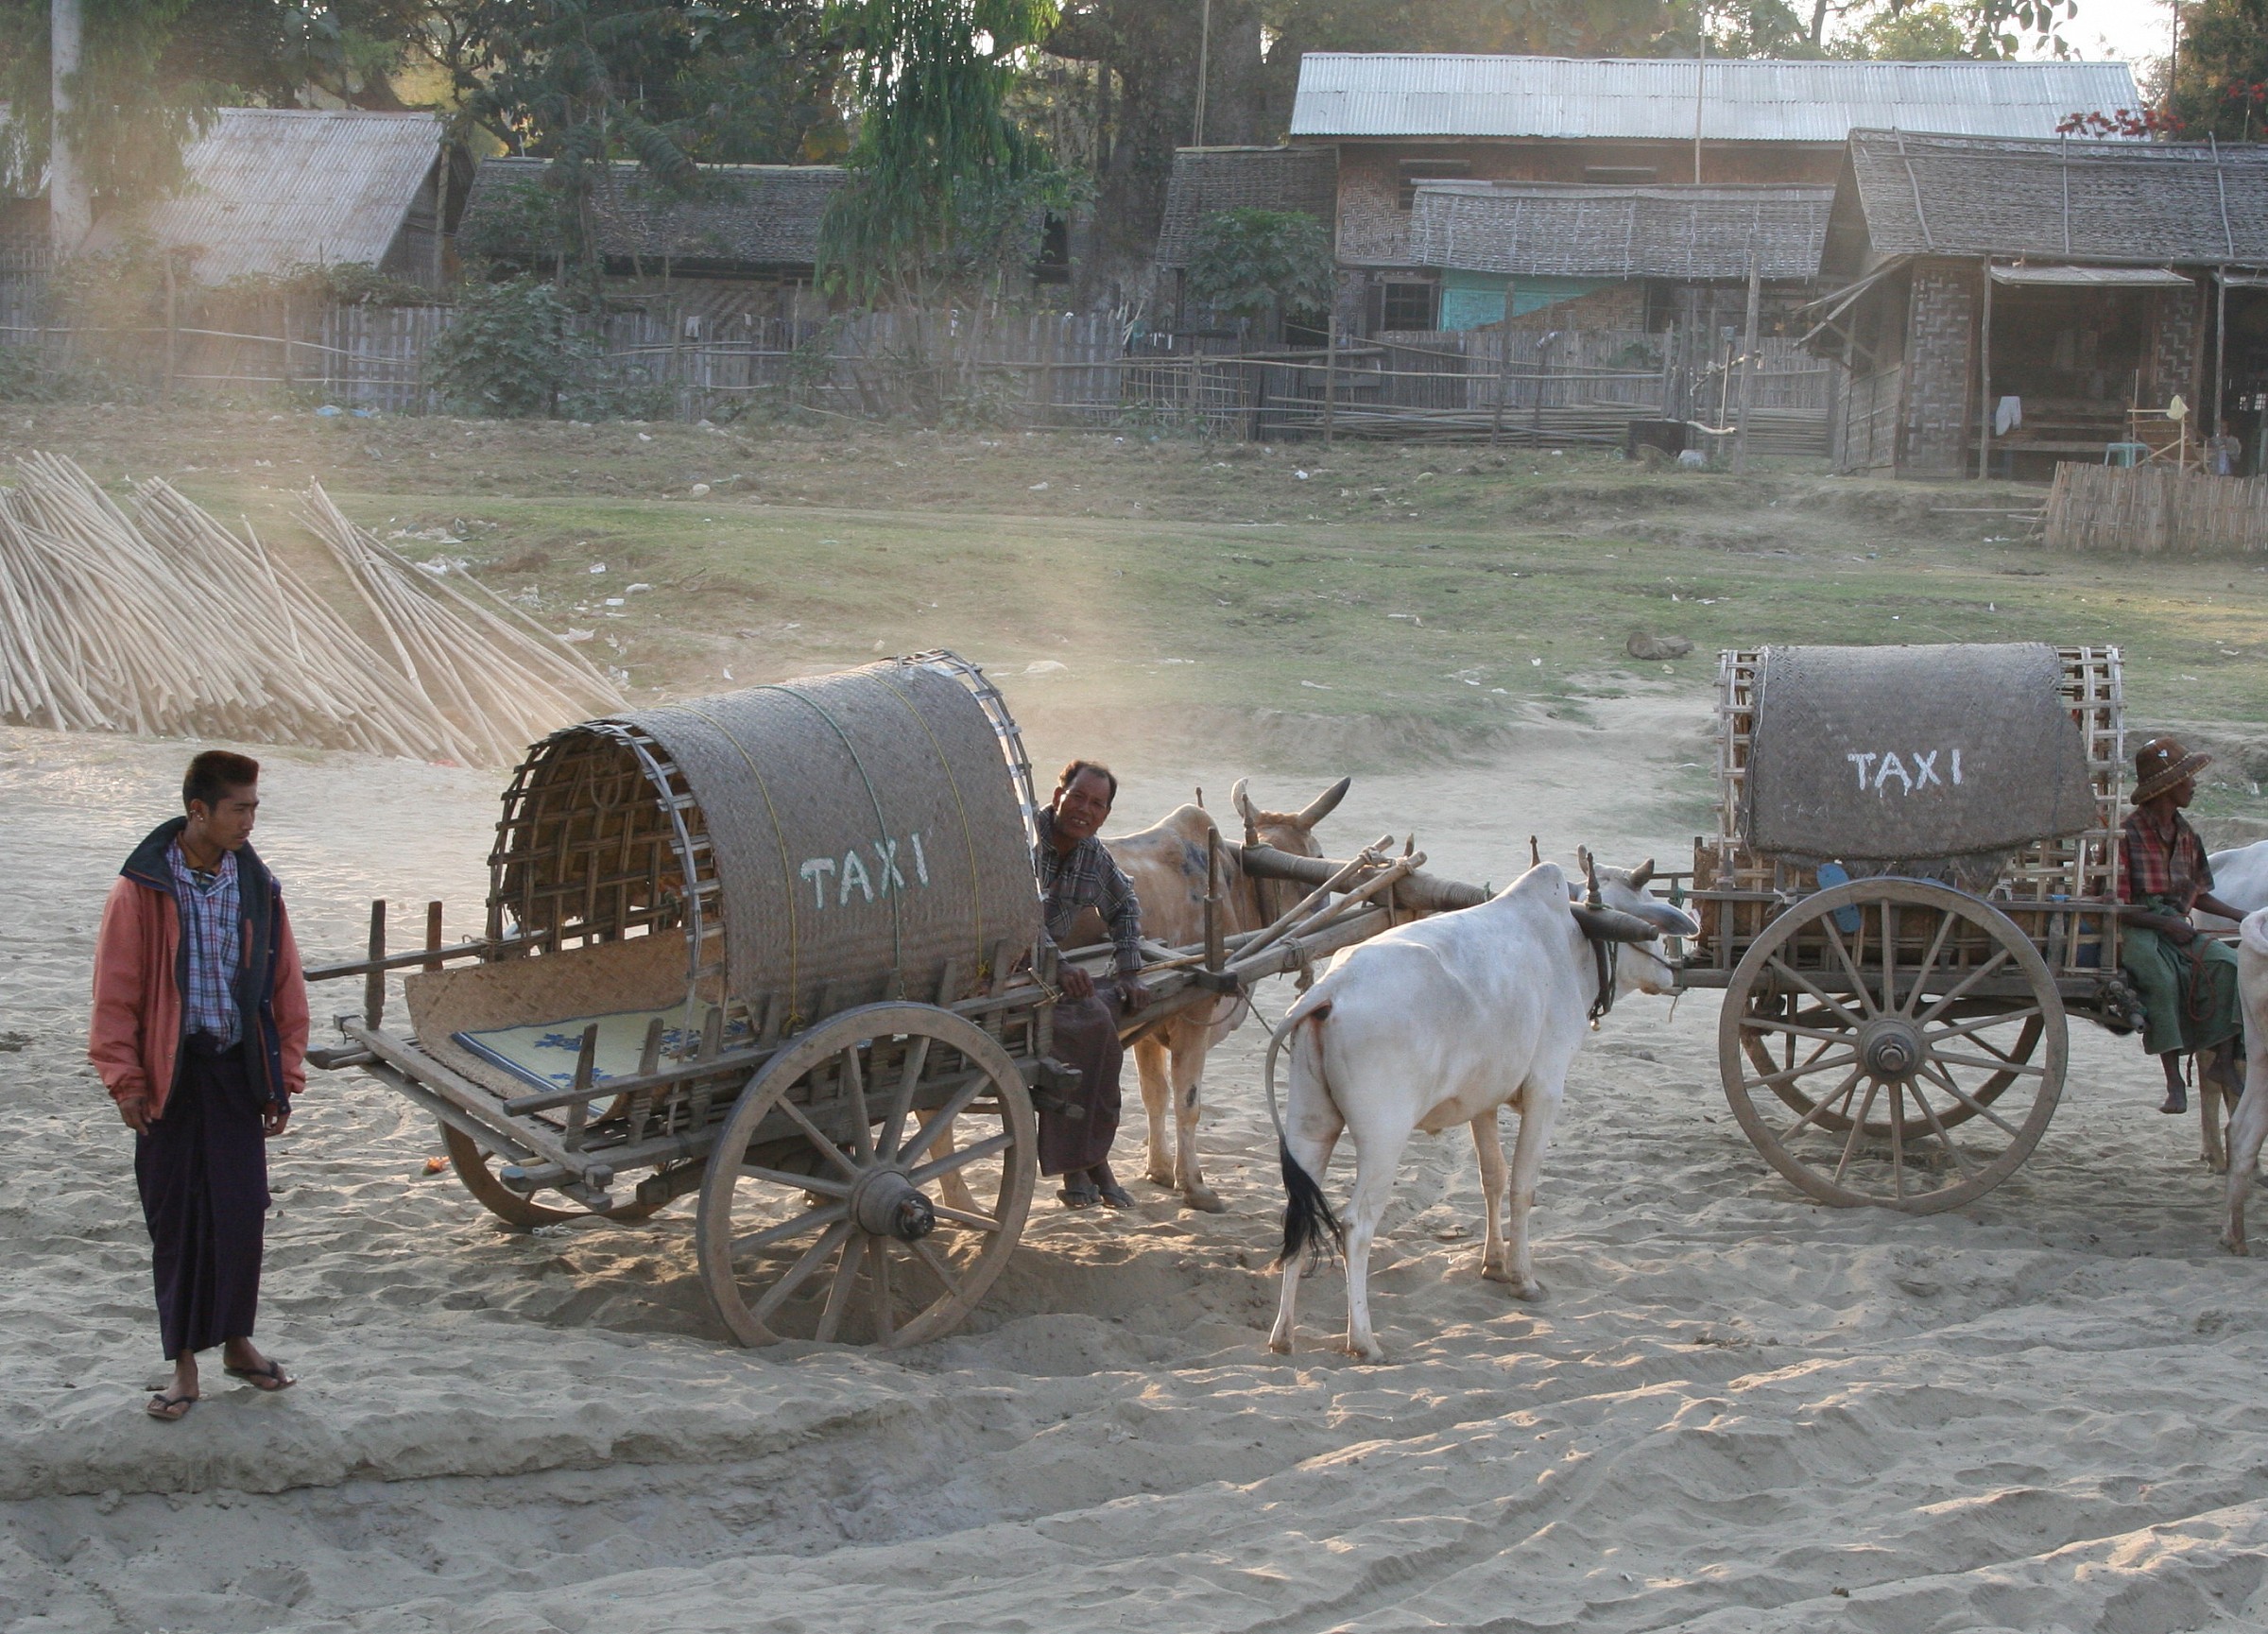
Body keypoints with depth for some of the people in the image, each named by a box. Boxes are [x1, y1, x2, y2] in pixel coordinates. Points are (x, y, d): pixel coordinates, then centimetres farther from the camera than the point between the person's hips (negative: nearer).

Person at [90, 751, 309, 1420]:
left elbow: (285, 987, 10)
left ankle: (236, 1340, 21)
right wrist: (125, 1080, -7)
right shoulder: (143, 889, -8)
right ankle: (184, 1361, 11)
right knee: (177, 1216, 2)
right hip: (171, 1076, -3)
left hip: (238, 1070, 3)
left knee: (242, 1209, 3)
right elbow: (115, 993, -5)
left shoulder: (256, 886, 3)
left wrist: (283, 1076, 8)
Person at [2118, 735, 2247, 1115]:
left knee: (2226, 964, -20)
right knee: (2160, 975, -35)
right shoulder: (2128, 836, -9)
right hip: (2135, 929, -6)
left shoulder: (2187, 836, 14)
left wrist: (2239, 915, 13)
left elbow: (2197, 894, 24)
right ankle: (2174, 1079, -32)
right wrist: (2163, 923, -20)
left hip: (2175, 925, 6)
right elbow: (2115, 906, -12)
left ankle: (2223, 1058, -18)